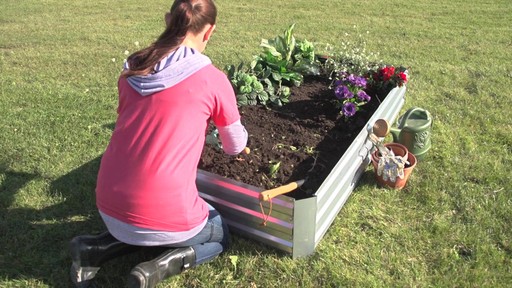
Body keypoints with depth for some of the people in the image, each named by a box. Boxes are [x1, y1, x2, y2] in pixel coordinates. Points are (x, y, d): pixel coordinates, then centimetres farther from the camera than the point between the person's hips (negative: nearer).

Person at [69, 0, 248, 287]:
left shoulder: (131, 70, 5)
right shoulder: (213, 80, -8)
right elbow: (236, 147, 8)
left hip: (109, 207, 6)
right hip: (163, 215, -5)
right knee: (221, 236, 26)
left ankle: (96, 249, 15)